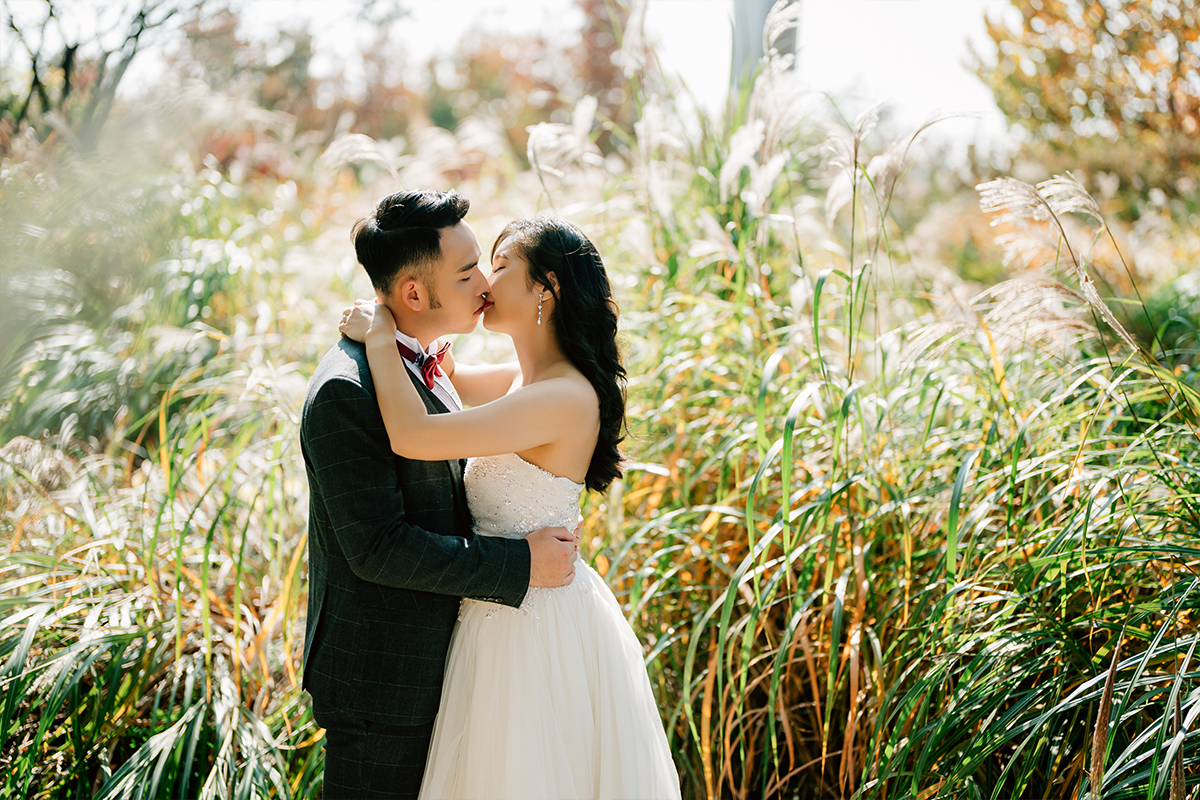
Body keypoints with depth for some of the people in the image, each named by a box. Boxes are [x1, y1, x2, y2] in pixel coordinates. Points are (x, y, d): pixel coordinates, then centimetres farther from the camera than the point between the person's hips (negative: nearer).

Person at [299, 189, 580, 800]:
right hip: (378, 682, -9)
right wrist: (520, 565, -21)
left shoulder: (423, 366, 9)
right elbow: (378, 547, -26)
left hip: (427, 664, 9)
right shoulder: (346, 390, -22)